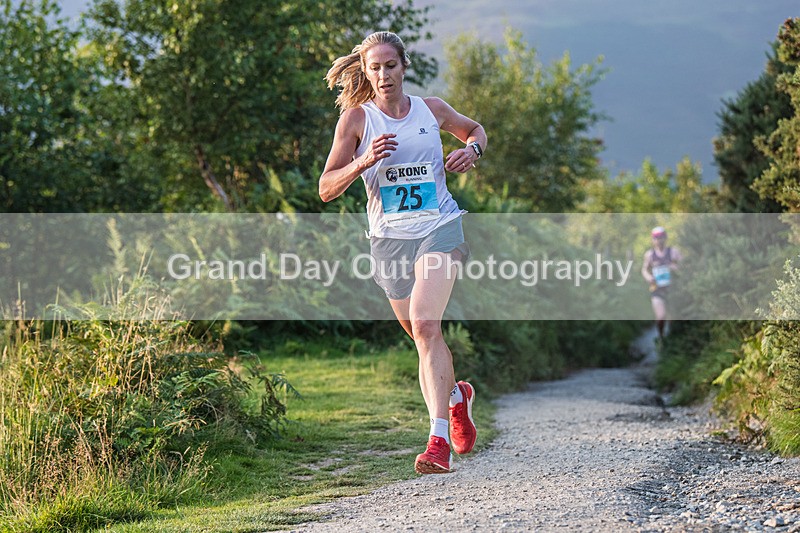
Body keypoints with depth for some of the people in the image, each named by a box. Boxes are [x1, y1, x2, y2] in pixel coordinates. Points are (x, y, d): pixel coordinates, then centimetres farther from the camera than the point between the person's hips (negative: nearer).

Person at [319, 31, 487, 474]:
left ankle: (439, 439, -27)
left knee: (425, 325, -22)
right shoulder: (357, 118, -1)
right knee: (422, 334, 14)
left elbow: (475, 129, 26)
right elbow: (326, 189, -4)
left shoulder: (431, 109, 5)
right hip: (389, 237, 2)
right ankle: (456, 396, 46)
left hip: (439, 228, -2)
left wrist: (472, 149, 3)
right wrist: (365, 161, -21)